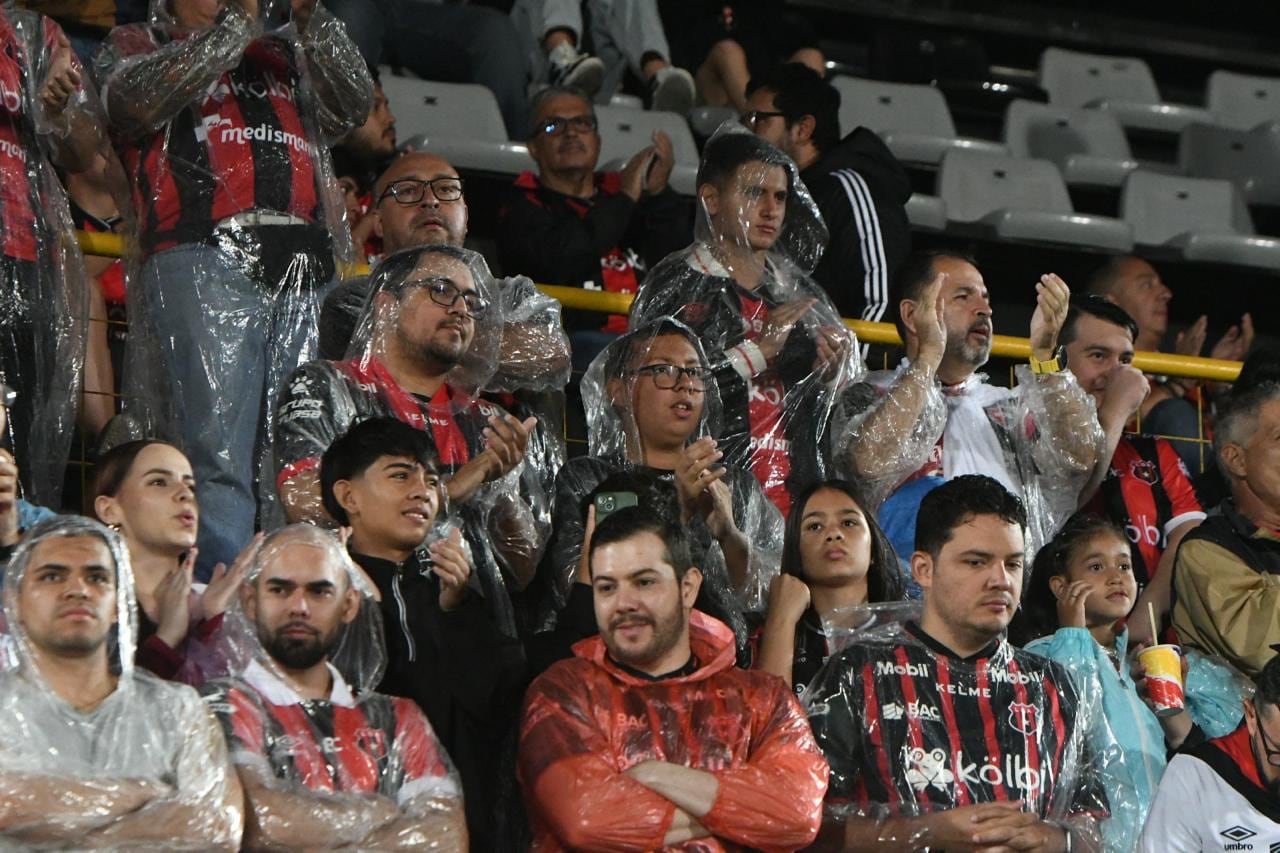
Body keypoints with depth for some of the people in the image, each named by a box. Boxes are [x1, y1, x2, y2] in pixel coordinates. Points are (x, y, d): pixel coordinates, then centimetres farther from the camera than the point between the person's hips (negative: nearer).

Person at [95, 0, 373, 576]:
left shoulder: (288, 54, 29)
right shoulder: (134, 47, 21)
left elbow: (354, 104, 12)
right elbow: (143, 96, -2)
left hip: (306, 268, 4)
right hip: (205, 256, -3)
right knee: (219, 460, -14)